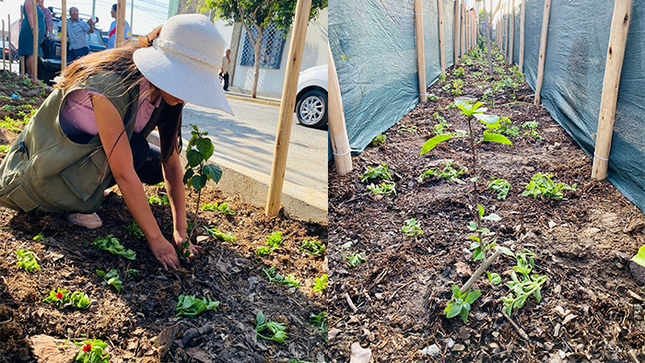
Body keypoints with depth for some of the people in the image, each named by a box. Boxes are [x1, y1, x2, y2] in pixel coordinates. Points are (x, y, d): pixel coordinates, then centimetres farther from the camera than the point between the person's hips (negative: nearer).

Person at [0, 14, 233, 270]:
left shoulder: (165, 96, -13)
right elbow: (124, 174, -36)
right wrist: (155, 238, -32)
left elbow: (172, 164, -13)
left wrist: (180, 231, -17)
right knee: (135, 149, -29)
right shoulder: (110, 87, -36)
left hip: (94, 154, 7)